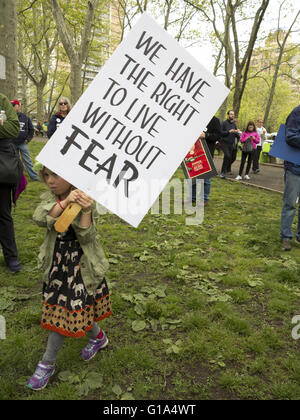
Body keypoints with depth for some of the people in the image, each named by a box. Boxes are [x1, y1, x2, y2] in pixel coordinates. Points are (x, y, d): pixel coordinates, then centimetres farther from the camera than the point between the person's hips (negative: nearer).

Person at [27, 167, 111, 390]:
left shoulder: (87, 201, -16)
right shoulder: (49, 198, -1)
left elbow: (87, 237, -22)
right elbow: (40, 219, -22)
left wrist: (86, 211, -37)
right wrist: (64, 202, -36)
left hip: (80, 265, -5)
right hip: (58, 262, 6)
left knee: (62, 312, 4)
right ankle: (98, 337, 46)